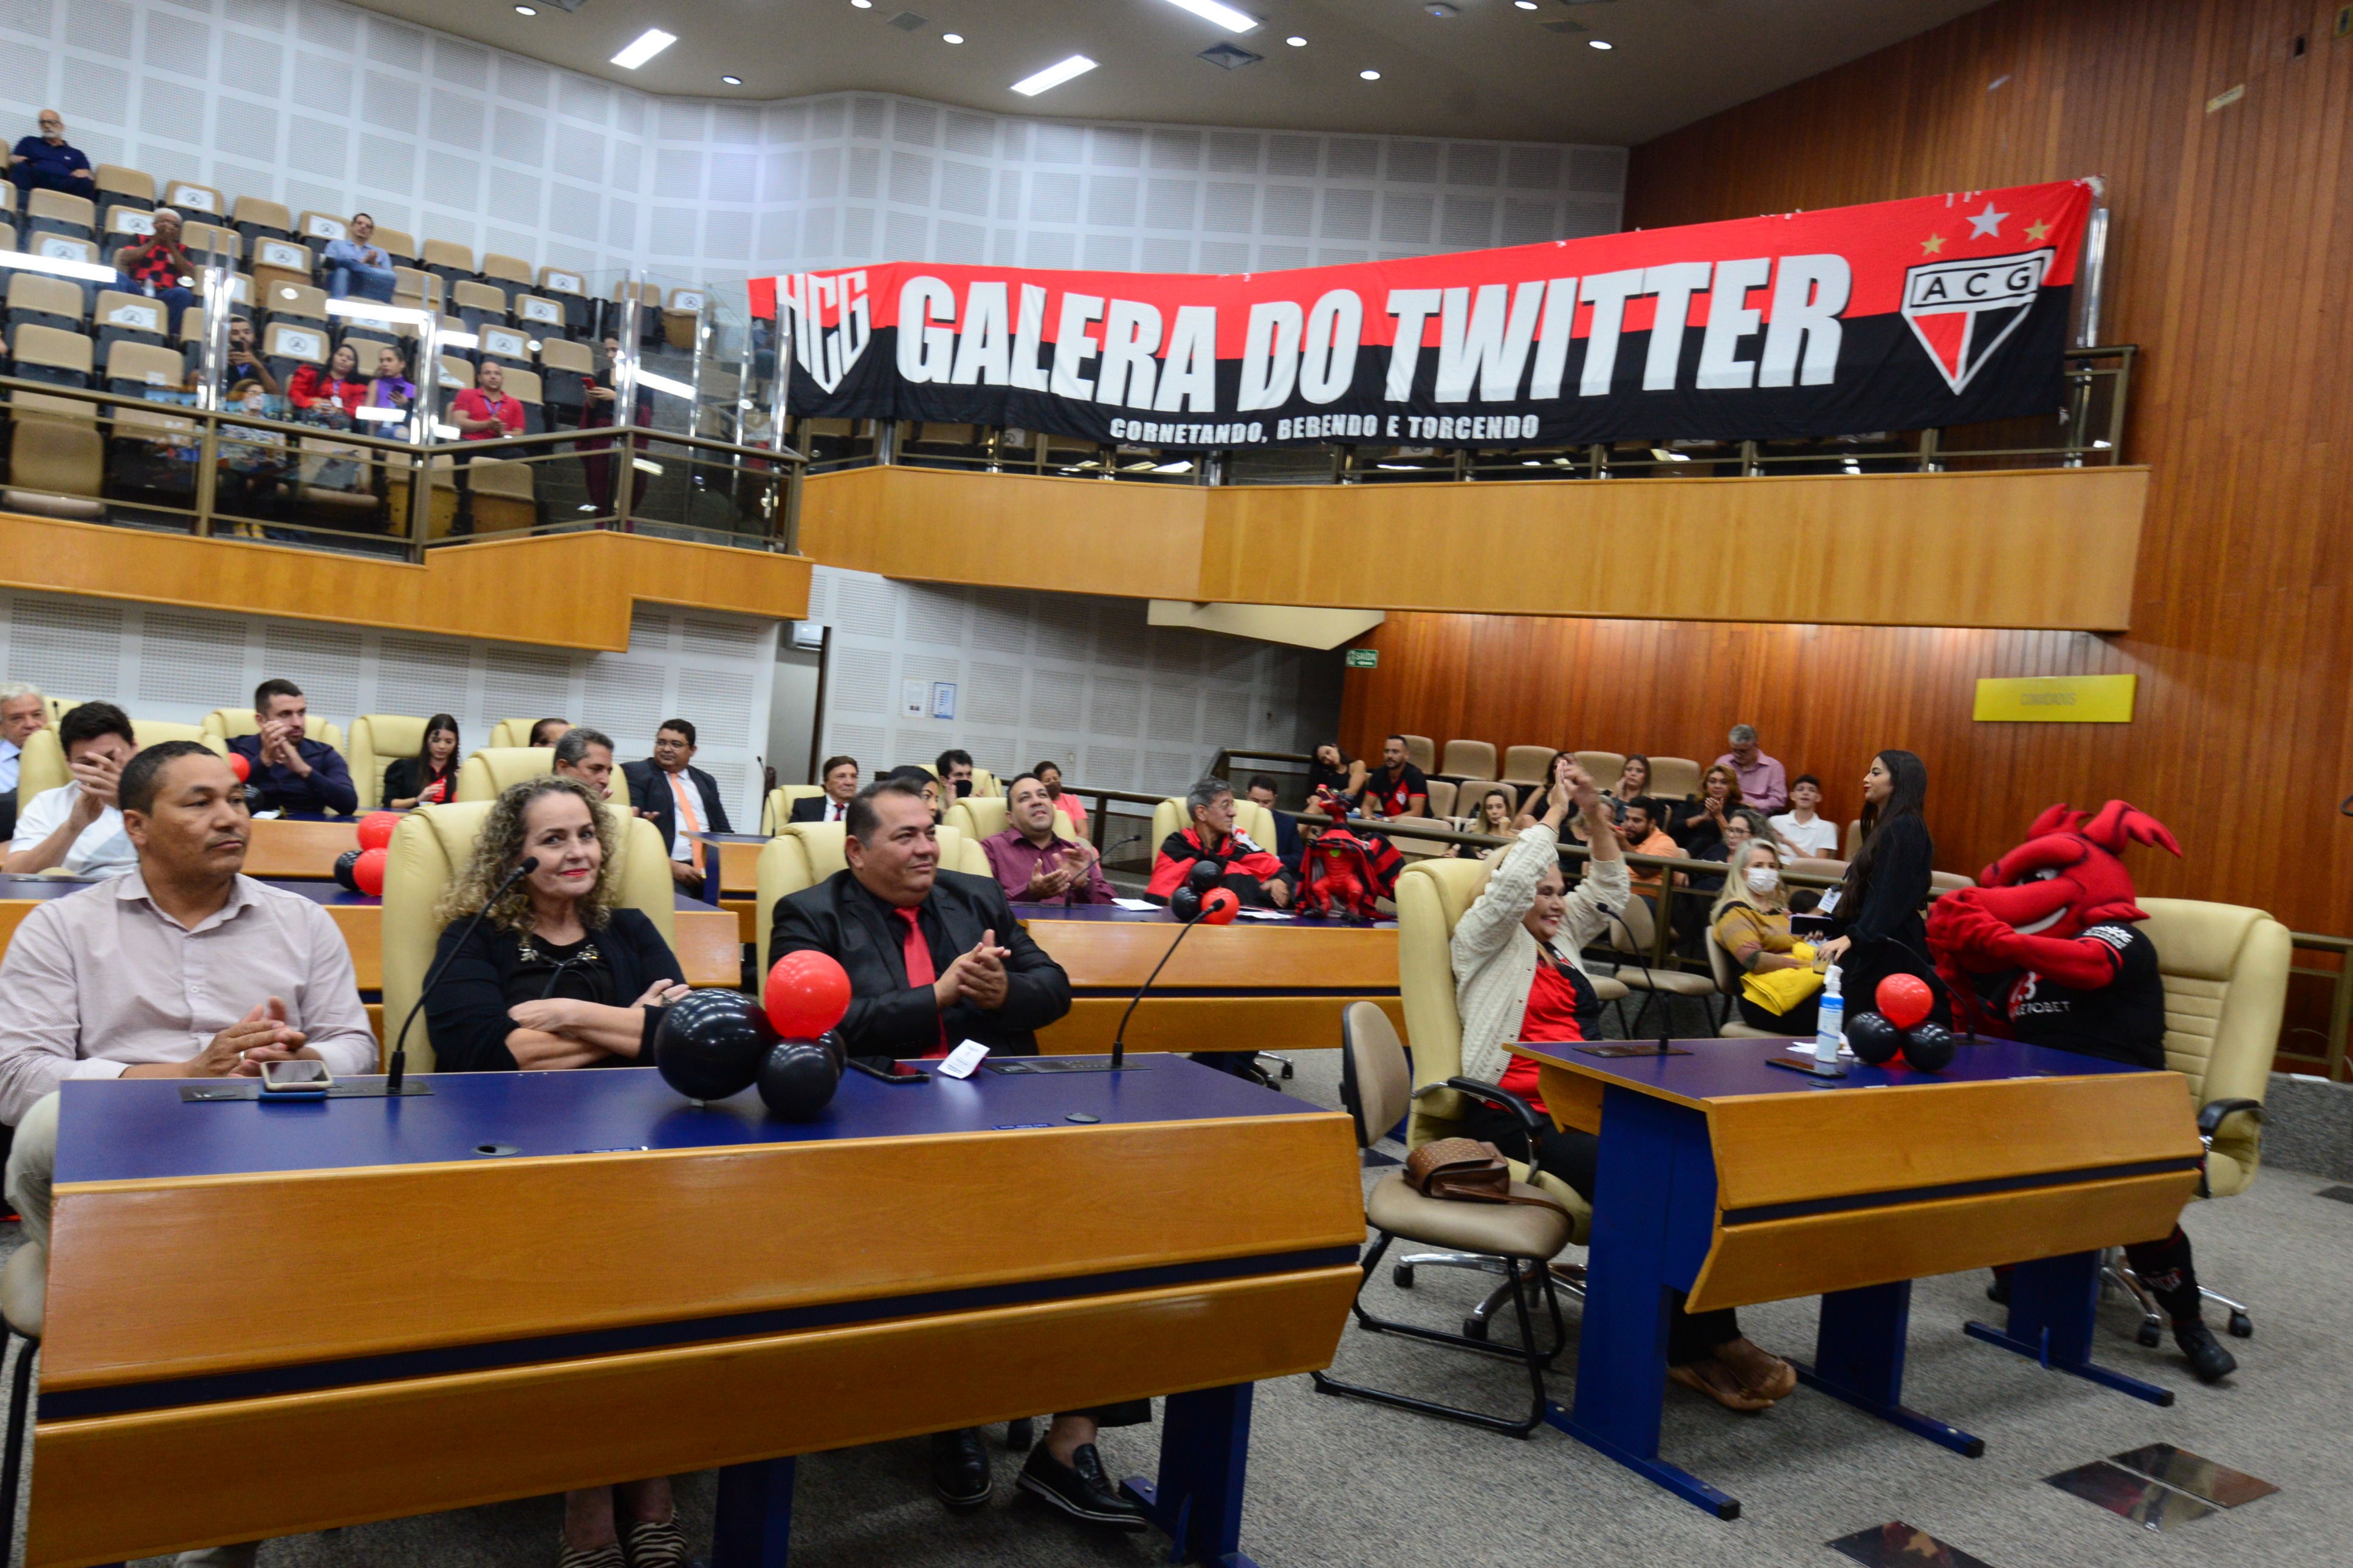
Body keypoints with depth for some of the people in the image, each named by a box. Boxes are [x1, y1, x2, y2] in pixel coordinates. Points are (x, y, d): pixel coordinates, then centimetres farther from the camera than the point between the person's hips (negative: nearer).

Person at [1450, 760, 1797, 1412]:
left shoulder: (1561, 937, 26)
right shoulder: (1486, 941, 4)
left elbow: (1609, 889, 28)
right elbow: (1510, 880, -12)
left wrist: (1596, 817, 15)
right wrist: (1554, 813, -1)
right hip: (1515, 1113, -7)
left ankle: (1708, 1331, -23)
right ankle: (1696, 1346, -20)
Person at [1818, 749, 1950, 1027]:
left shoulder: (1903, 828, -12)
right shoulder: (1886, 825, 18)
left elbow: (1890, 896, -20)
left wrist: (1851, 937, -26)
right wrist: (1832, 924, 22)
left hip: (1887, 949, -9)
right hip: (1874, 944, 9)